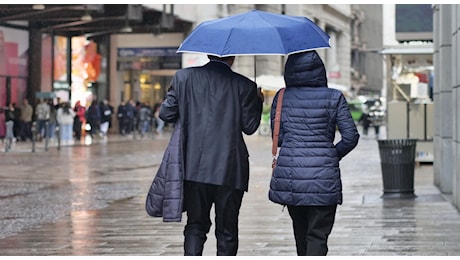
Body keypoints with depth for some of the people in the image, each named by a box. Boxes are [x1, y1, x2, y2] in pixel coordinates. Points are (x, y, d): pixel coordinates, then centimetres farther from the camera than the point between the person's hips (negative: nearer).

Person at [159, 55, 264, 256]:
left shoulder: (184, 77, 0)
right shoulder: (244, 86, -5)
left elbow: (166, 113, 2)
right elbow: (249, 126, 0)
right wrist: (258, 102, 17)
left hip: (194, 168, 2)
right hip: (230, 170, -2)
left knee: (195, 226, 12)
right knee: (227, 231, 9)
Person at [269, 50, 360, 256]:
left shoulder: (281, 98, 2)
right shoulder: (334, 98, -4)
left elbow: (278, 137, 5)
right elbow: (351, 136, -3)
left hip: (289, 173, 3)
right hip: (323, 176, -3)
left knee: (300, 231, 19)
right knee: (318, 235, -1)